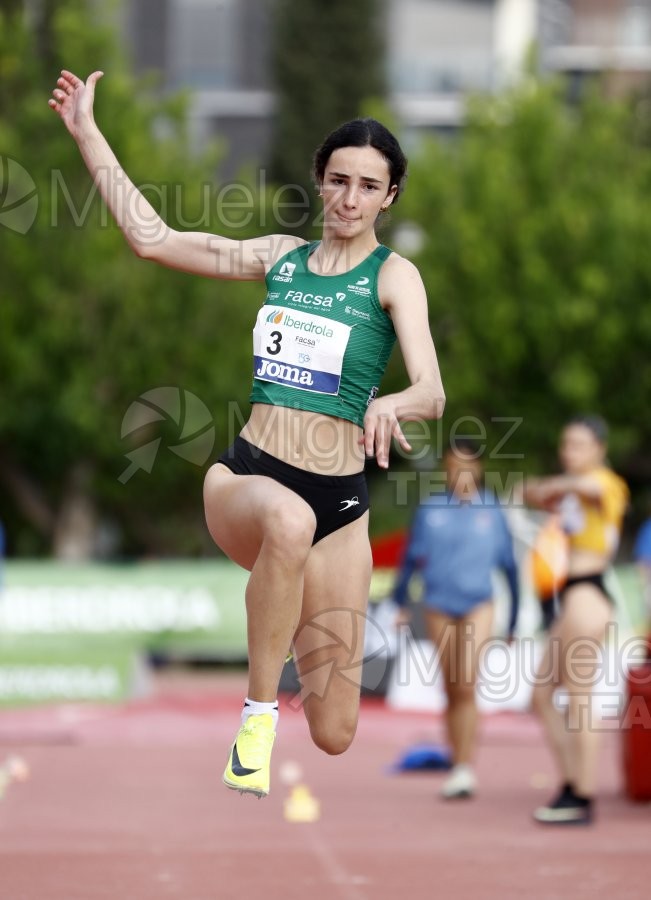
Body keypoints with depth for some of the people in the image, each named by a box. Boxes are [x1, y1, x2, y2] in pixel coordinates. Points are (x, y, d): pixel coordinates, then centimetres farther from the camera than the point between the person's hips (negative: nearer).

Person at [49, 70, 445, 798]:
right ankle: (258, 713, -28)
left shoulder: (393, 276, -1)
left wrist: (391, 405, -38)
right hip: (245, 477, 1)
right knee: (290, 518, -42)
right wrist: (86, 133, 8)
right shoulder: (280, 257, 10)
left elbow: (431, 391, -15)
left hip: (339, 500, -1)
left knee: (333, 735, -1)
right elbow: (151, 239, 10)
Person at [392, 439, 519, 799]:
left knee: (466, 685, -17)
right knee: (452, 689, 7)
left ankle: (465, 768, -18)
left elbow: (508, 563, 8)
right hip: (439, 605, 2)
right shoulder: (430, 509, 1)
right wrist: (400, 603, 9)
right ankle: (459, 768, 17)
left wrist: (515, 618, 11)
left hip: (478, 604, -2)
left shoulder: (491, 510, 1)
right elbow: (411, 557, 9)